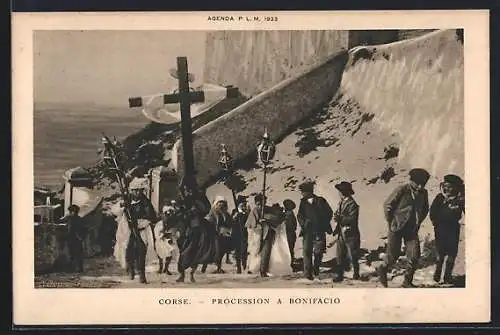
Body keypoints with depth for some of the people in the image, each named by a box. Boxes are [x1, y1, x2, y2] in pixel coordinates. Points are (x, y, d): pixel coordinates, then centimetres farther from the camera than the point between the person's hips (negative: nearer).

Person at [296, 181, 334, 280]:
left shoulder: (321, 201, 4)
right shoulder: (303, 202, 12)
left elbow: (329, 212, 5)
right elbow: (299, 215, 9)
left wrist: (324, 224, -3)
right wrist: (303, 223, -9)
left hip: (319, 231, -2)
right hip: (307, 230, 2)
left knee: (318, 251, -5)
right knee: (307, 251, -6)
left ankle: (316, 267, 22)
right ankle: (308, 272, -2)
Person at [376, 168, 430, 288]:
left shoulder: (423, 193, 2)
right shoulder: (401, 190, -14)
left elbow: (425, 209, 20)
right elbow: (387, 205, -7)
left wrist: (418, 222, 12)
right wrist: (391, 222, -5)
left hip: (412, 229, 5)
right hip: (397, 228, -5)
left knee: (414, 255, -6)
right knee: (393, 255, -1)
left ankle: (407, 281, 7)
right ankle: (382, 270, 28)